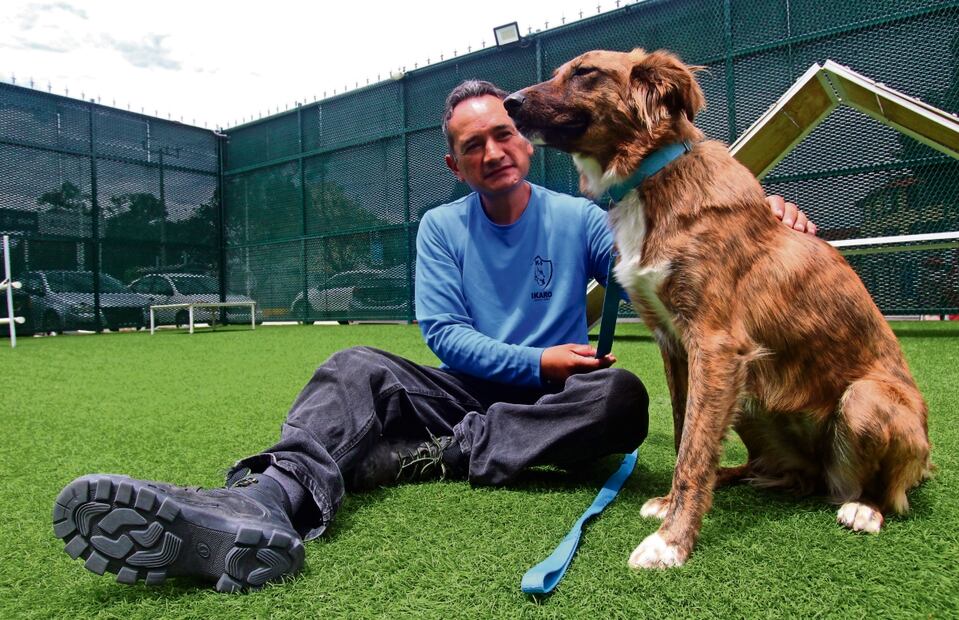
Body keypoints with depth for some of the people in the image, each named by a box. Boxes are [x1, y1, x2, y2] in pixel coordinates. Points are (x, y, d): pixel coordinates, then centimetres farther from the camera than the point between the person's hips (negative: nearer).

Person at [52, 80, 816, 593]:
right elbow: (442, 331, -3)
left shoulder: (578, 218, 4)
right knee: (357, 368, -25)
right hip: (466, 392, 1)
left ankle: (430, 457, -32)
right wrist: (534, 362, -15)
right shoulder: (442, 227, 6)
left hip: (548, 408, 0)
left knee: (623, 396, -32)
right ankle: (270, 500, -54)